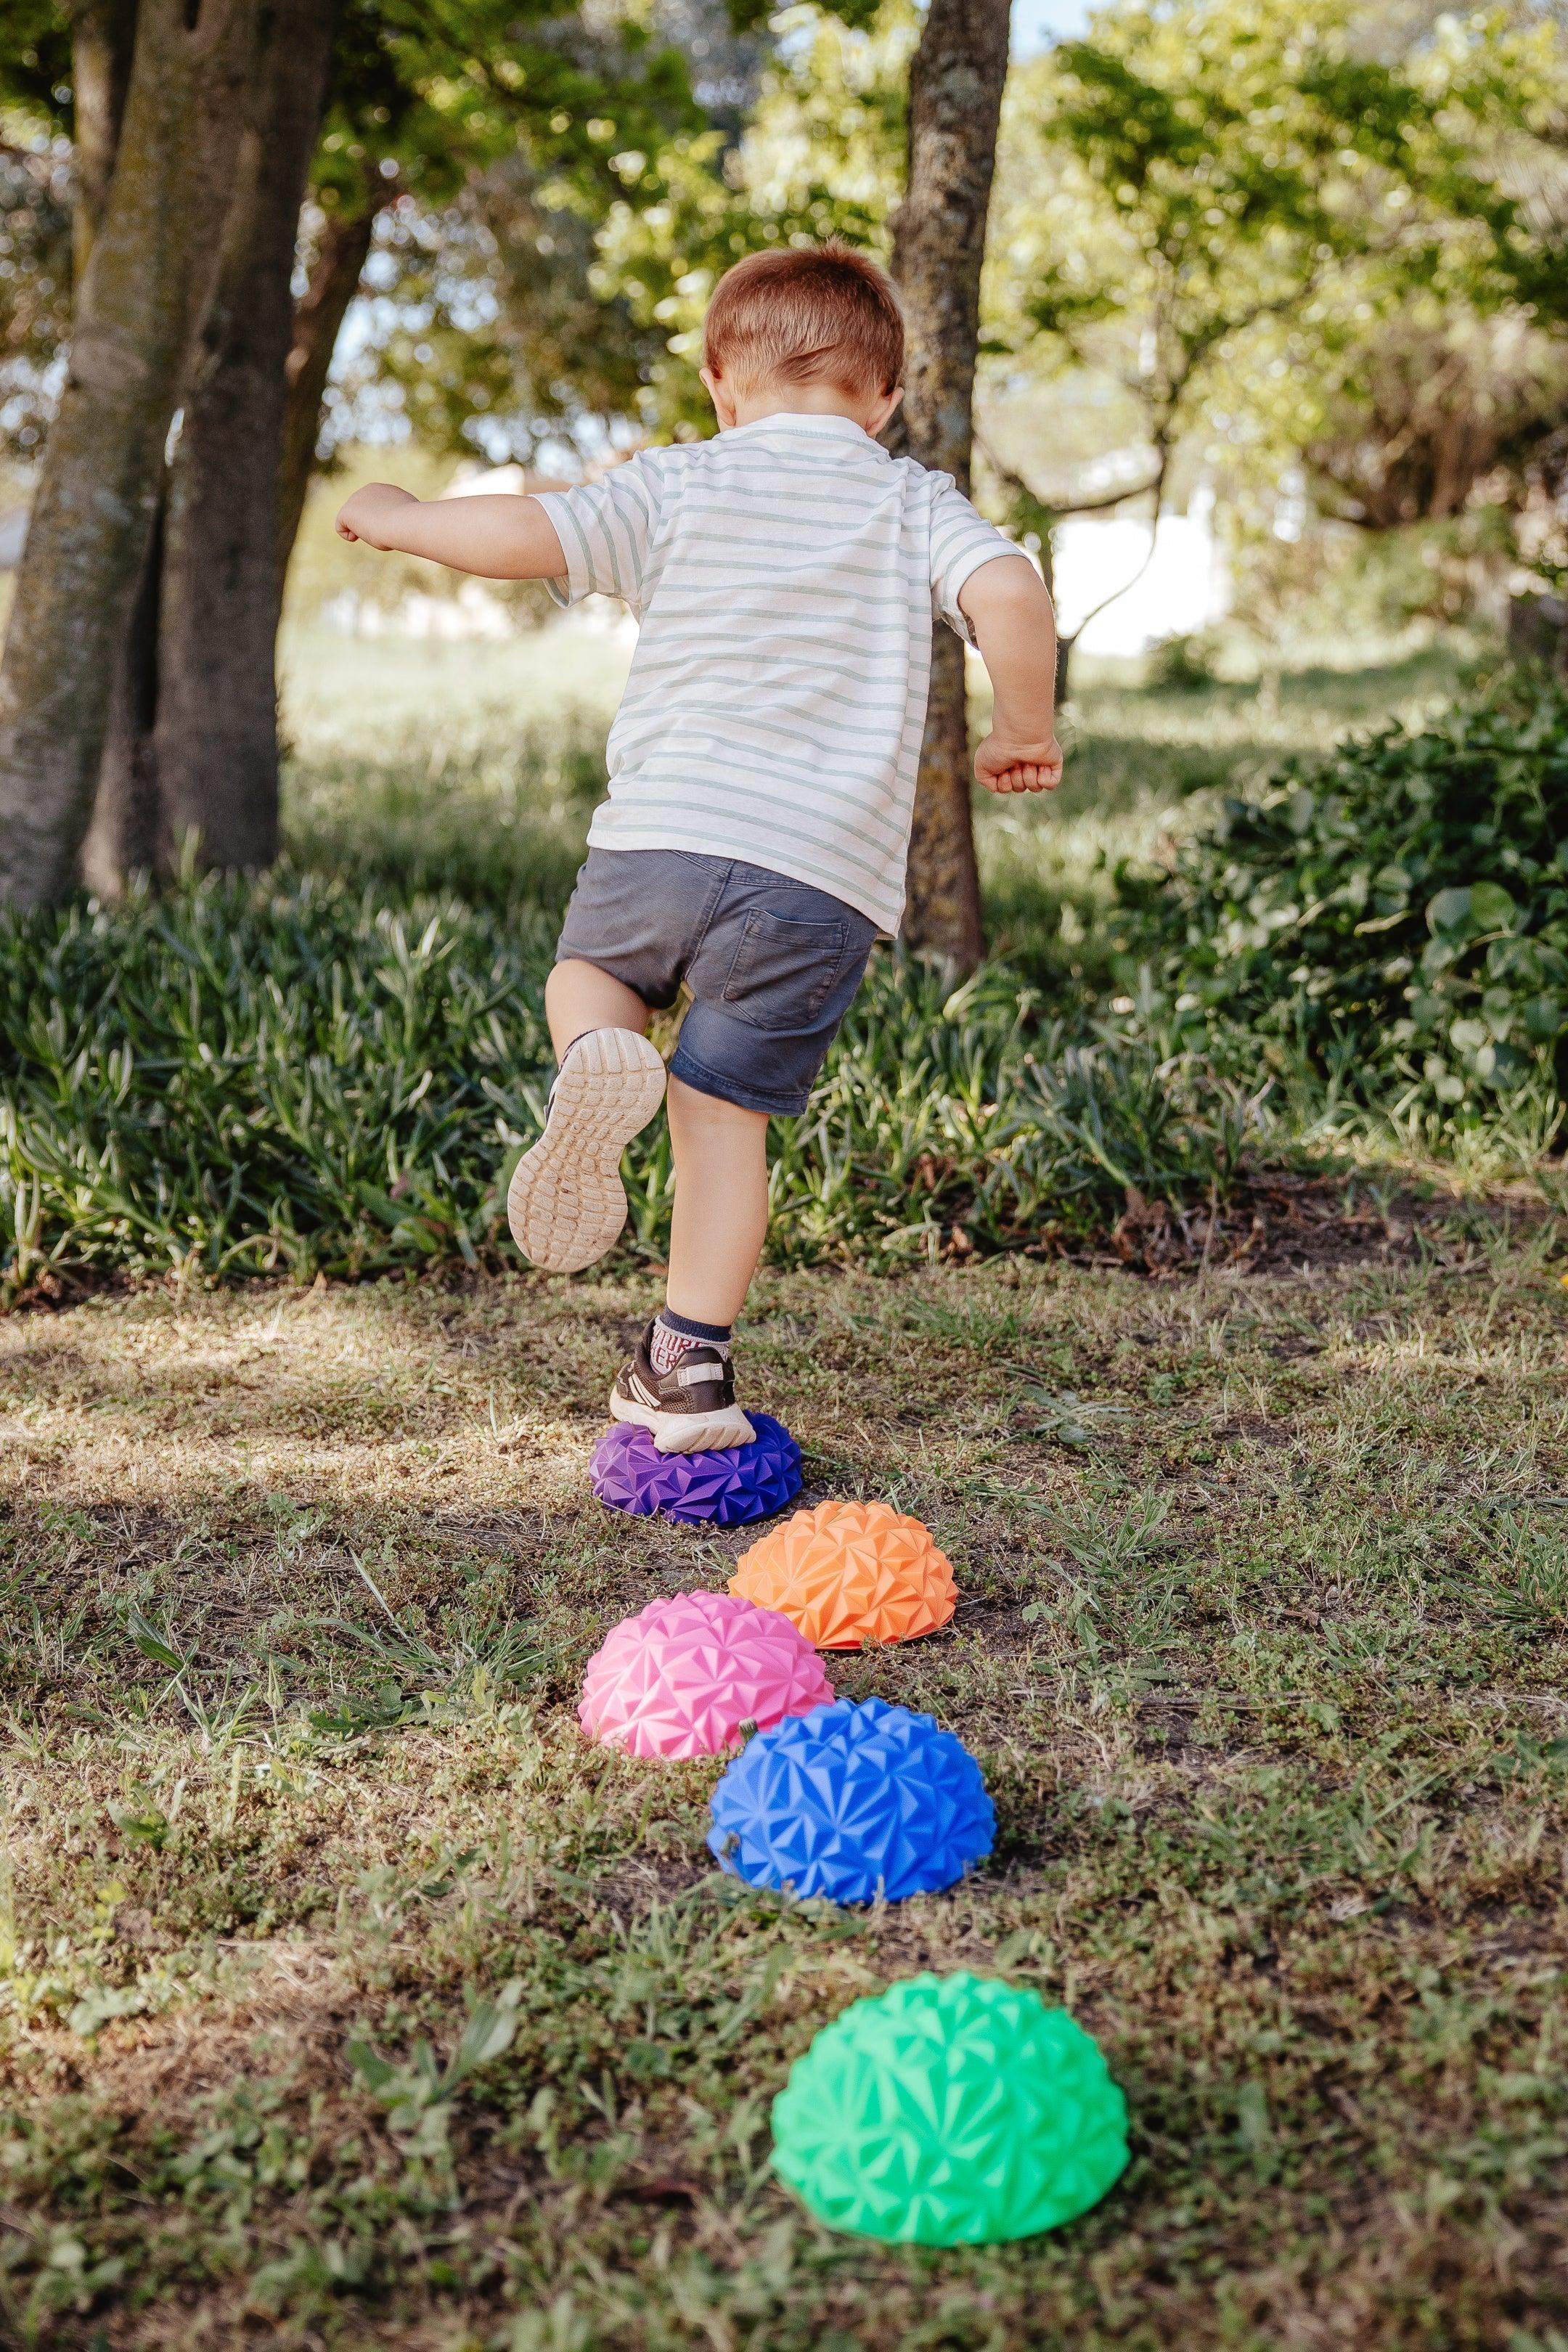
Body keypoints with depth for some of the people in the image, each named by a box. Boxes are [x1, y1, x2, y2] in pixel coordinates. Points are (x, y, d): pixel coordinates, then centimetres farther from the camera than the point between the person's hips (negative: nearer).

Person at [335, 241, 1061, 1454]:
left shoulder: (680, 482, 8)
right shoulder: (917, 502, 11)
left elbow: (527, 535, -2)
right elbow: (1010, 593, -7)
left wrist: (398, 517, 17)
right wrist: (1025, 732, 9)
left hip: (665, 837, 0)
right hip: (830, 878, 1)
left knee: (588, 970, 29)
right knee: (725, 1116, 10)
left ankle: (595, 1060, -5)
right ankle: (690, 1363, 8)